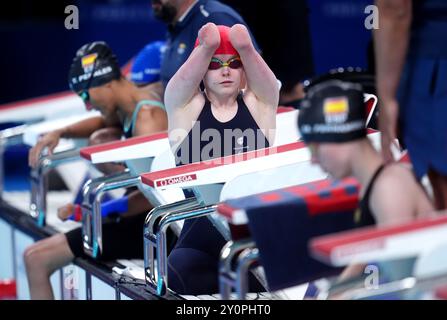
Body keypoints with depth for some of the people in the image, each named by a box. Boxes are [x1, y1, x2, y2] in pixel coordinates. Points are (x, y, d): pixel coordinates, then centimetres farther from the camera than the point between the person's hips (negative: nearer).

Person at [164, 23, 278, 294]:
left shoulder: (258, 105, 7)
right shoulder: (186, 108, 5)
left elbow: (266, 81, -11)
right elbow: (185, 79, -12)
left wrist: (245, 48, -20)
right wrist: (207, 47, -20)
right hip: (200, 240, -1)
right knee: (176, 276, -27)